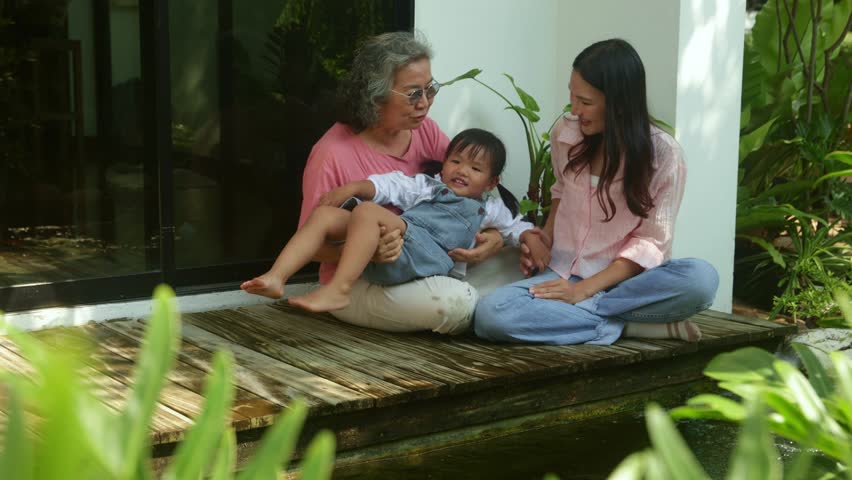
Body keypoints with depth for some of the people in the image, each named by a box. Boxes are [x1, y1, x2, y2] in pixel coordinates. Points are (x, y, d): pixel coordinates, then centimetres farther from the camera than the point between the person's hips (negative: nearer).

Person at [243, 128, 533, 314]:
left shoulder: (487, 209, 30)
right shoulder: (426, 185, 32)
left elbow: (515, 225, 35)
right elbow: (390, 186, 18)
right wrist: (353, 187, 2)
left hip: (425, 251, -5)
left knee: (367, 211, -32)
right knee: (324, 214, -14)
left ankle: (339, 289, -40)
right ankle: (276, 278, -25)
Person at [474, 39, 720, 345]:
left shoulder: (662, 153, -10)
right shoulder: (564, 133, 2)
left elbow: (651, 242, -11)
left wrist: (587, 288, -20)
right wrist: (545, 237, 3)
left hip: (623, 279, -3)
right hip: (562, 274, 3)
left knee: (701, 278, -34)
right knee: (491, 314, -29)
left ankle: (574, 315, -23)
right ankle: (629, 325, -23)